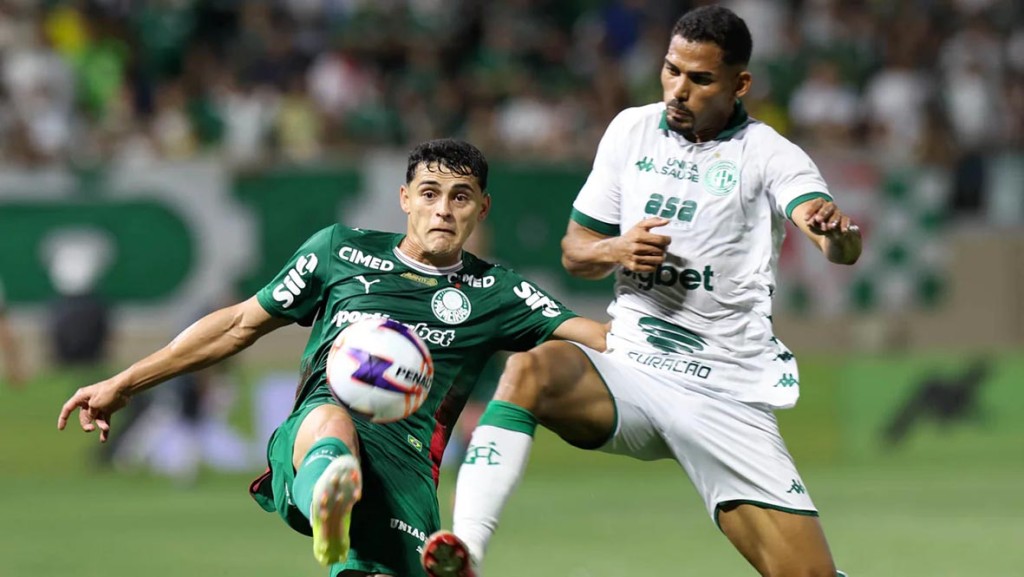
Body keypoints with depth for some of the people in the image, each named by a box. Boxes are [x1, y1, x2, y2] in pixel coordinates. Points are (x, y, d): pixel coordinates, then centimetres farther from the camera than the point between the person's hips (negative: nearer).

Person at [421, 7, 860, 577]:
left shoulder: (767, 154, -4)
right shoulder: (632, 130, 9)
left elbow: (843, 249, -21)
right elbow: (575, 249, 16)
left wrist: (839, 232, -46)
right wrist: (614, 251, -8)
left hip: (728, 397, -2)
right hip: (632, 374, 2)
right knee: (533, 367, -30)